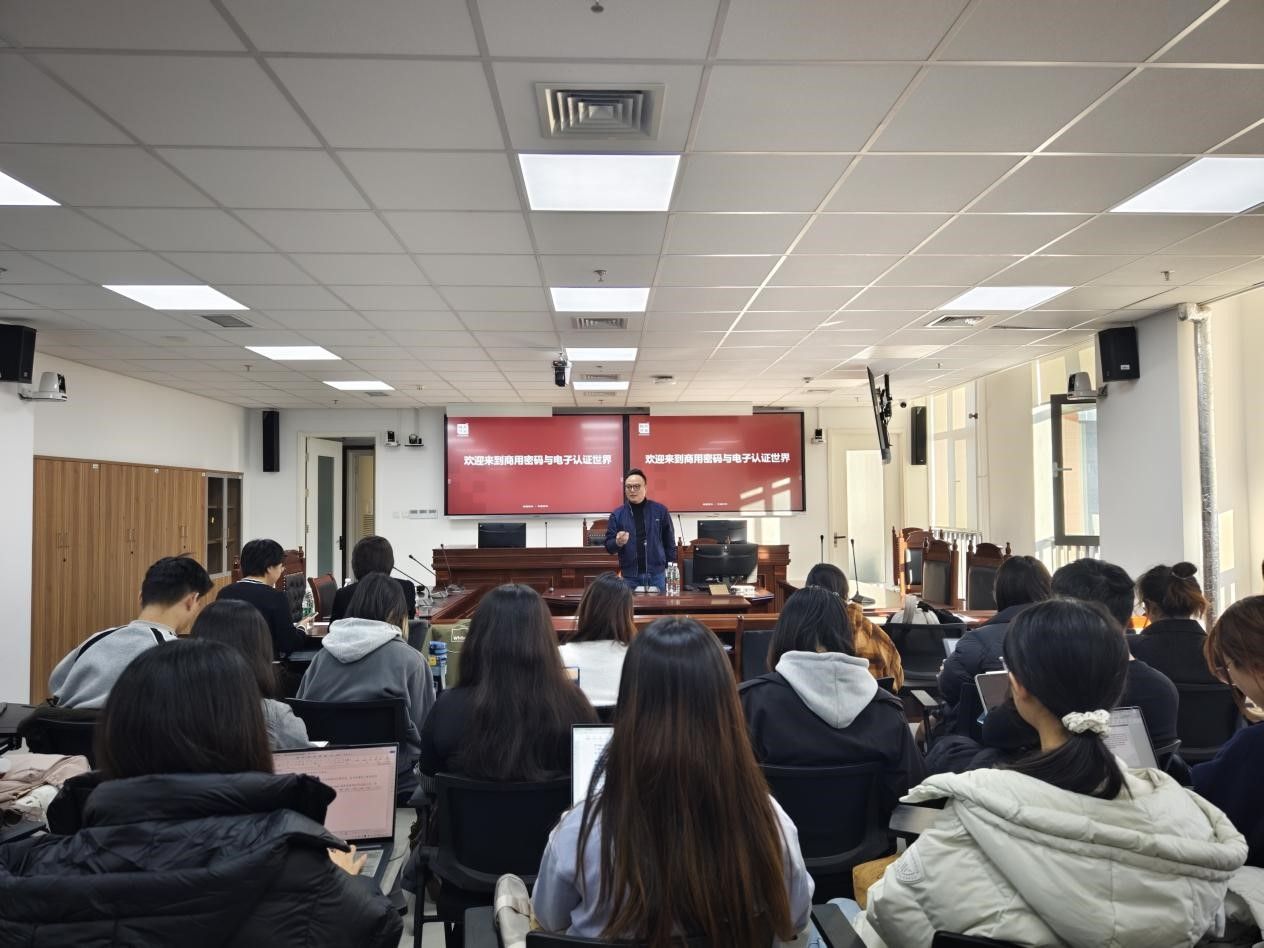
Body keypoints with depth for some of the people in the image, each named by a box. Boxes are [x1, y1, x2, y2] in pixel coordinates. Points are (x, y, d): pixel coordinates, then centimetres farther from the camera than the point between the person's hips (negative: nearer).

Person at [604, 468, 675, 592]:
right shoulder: (617, 514, 1)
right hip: (629, 576, 0)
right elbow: (608, 545, 0)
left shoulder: (660, 510, 1)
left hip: (656, 574, 0)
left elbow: (669, 542, 5)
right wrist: (618, 542, -21)